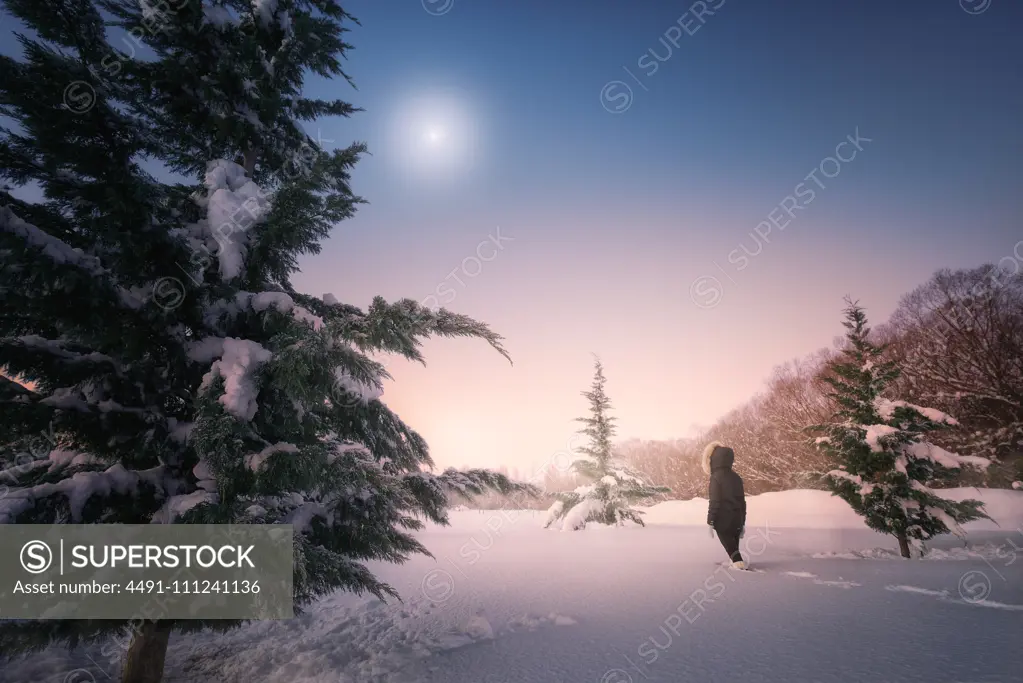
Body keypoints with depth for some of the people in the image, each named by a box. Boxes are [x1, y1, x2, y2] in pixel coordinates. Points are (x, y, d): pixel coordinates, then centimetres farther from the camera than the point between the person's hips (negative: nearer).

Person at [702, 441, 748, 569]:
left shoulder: (716, 477, -12)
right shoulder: (737, 478, 7)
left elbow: (714, 502, -15)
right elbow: (742, 502, 12)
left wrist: (710, 522, -8)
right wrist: (742, 523, 20)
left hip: (723, 521, -6)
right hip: (737, 520, 6)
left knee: (730, 548, 2)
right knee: (734, 548, 17)